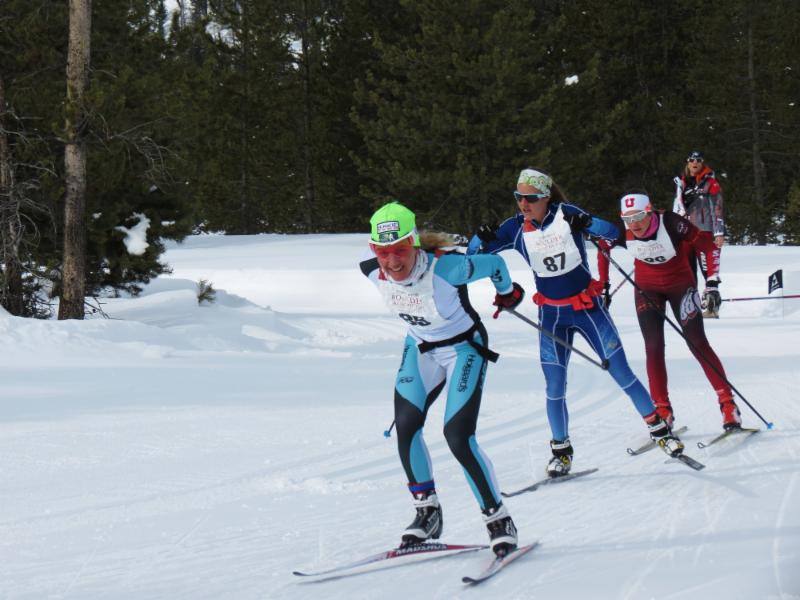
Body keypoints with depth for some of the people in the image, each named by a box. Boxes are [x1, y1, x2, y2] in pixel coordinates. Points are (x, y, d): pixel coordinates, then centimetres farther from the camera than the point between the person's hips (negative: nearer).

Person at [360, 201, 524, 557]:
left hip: (464, 348, -6)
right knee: (405, 428, -8)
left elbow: (494, 264, -18)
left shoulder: (445, 268, -35)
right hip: (420, 348, 6)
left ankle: (499, 521, -1)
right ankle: (427, 513, 11)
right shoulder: (374, 273, -19)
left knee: (458, 437, -16)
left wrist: (507, 292, 3)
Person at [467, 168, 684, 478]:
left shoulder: (566, 214, -11)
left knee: (622, 373, -1)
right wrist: (482, 238, -24)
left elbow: (612, 232, -11)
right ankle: (561, 450, 15)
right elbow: (473, 255, -2)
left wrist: (588, 223, -31)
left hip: (588, 308, -2)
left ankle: (659, 429, 13)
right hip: (551, 316, 2)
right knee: (555, 387, -1)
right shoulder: (516, 228, -5)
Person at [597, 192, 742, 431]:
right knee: (653, 347, -6)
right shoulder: (621, 232, -20)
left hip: (680, 284, -3)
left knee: (698, 344, -7)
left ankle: (728, 404, -1)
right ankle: (663, 411, 1)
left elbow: (709, 247, -20)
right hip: (647, 289, 3)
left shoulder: (672, 224, -30)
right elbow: (603, 251, 4)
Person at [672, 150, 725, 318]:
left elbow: (717, 209, -4)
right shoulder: (682, 184, 16)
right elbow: (677, 210, 23)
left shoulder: (710, 184, 1)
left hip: (705, 232, -6)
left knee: (709, 270, -12)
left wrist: (719, 233, -12)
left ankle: (712, 306, -13)